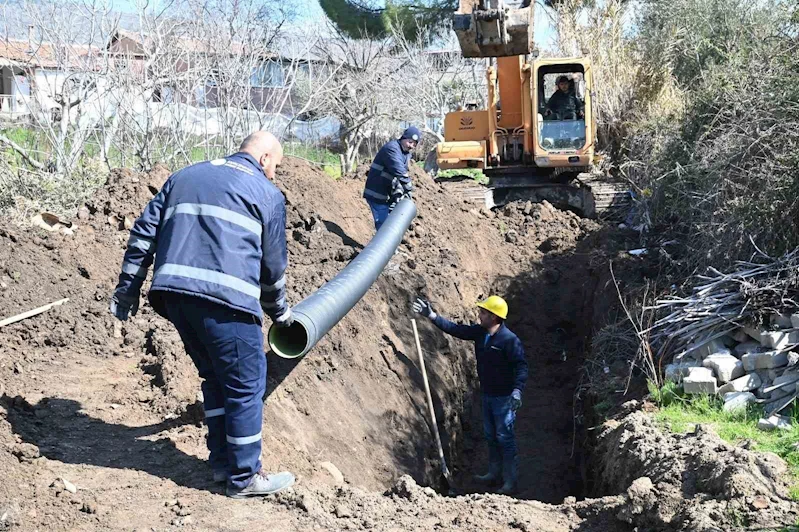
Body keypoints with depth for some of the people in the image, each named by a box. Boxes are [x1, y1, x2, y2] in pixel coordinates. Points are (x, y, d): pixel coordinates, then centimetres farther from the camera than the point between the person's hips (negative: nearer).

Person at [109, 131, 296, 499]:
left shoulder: (184, 176, 24)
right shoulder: (268, 194, 10)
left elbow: (143, 233, 17)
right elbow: (273, 264, 13)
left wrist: (127, 291, 18)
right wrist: (279, 312, 29)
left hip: (172, 293, 6)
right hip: (224, 299, -6)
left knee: (215, 378, 20)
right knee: (246, 386, 5)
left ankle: (222, 463, 26)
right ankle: (244, 477, 12)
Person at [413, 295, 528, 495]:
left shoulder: (509, 339, -22)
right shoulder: (479, 332, 1)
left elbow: (521, 365, -22)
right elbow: (456, 329, 6)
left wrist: (517, 390, -33)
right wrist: (431, 315, 2)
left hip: (504, 397, -8)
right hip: (486, 394, 8)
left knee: (505, 438, -2)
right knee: (490, 436, 18)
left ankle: (511, 481, 6)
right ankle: (495, 473, 32)